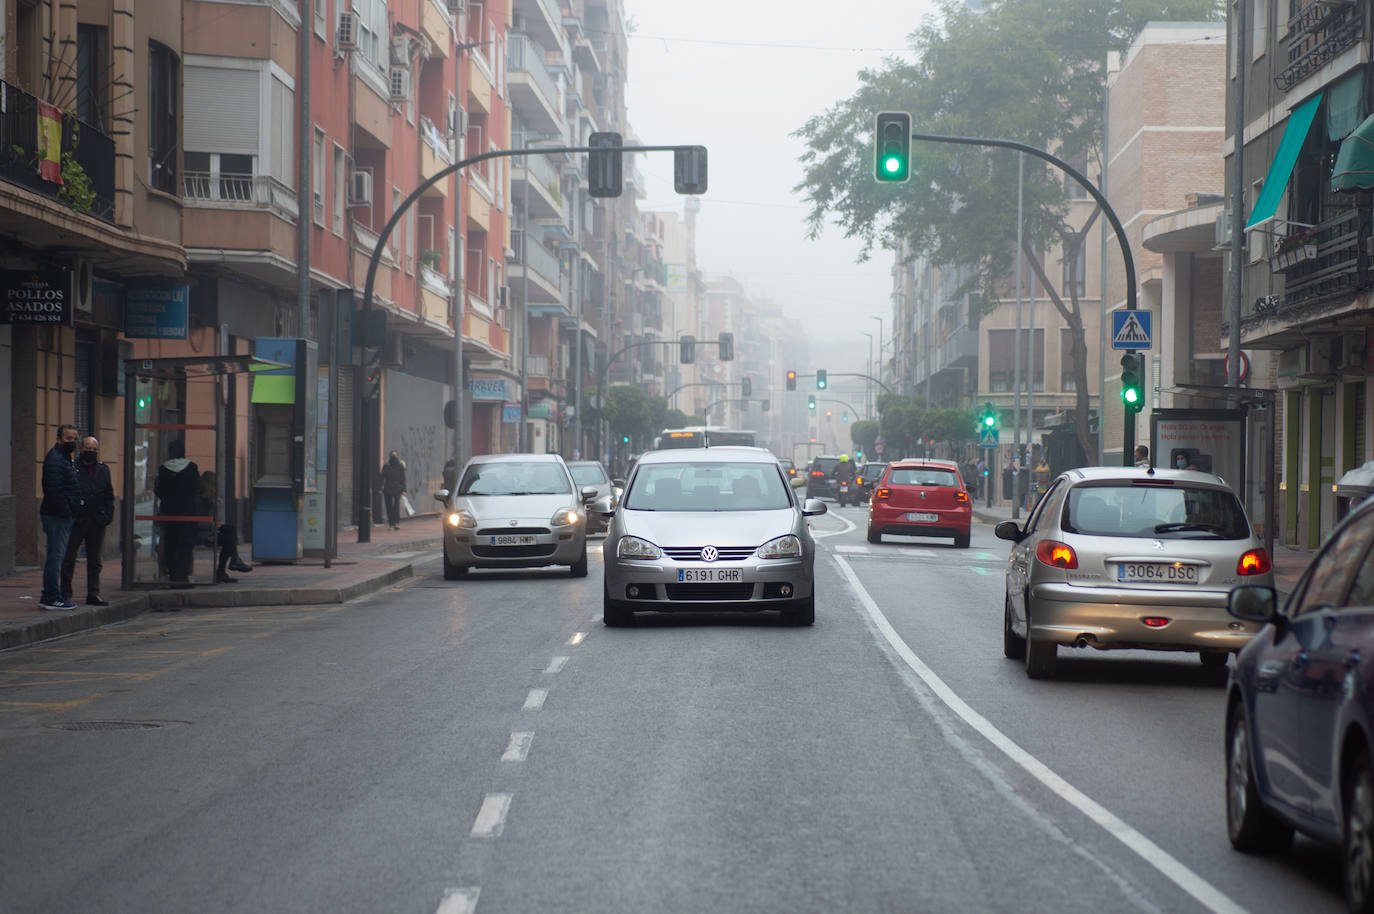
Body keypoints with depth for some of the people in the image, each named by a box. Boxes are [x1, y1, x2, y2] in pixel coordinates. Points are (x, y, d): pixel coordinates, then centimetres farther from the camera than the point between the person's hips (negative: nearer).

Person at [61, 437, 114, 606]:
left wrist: (107, 515, 2)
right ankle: (65, 594, 3)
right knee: (68, 559, -1)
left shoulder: (103, 470, 14)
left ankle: (93, 594, 13)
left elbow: (109, 496, 15)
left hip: (97, 522, 4)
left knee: (94, 560, 8)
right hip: (75, 520, -4)